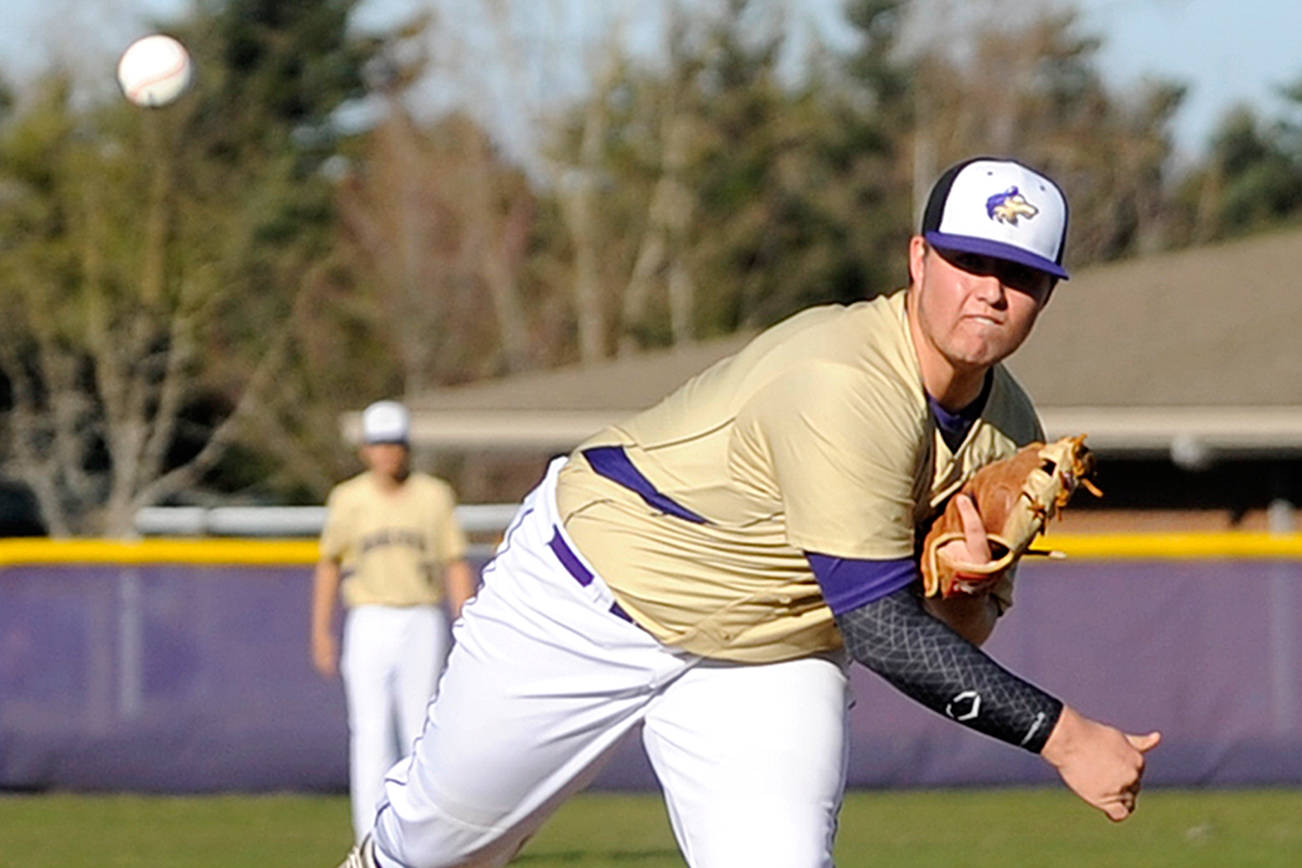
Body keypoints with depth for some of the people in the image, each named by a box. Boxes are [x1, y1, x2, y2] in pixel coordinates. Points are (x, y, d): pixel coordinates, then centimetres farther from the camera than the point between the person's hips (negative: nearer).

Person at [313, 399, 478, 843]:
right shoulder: (348, 499, 5)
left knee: (422, 731, 0)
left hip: (423, 623, 0)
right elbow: (329, 565, 12)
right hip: (369, 623, 0)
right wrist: (321, 633, 6)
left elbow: (456, 568, 2)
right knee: (371, 732, -6)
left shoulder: (435, 496, 3)